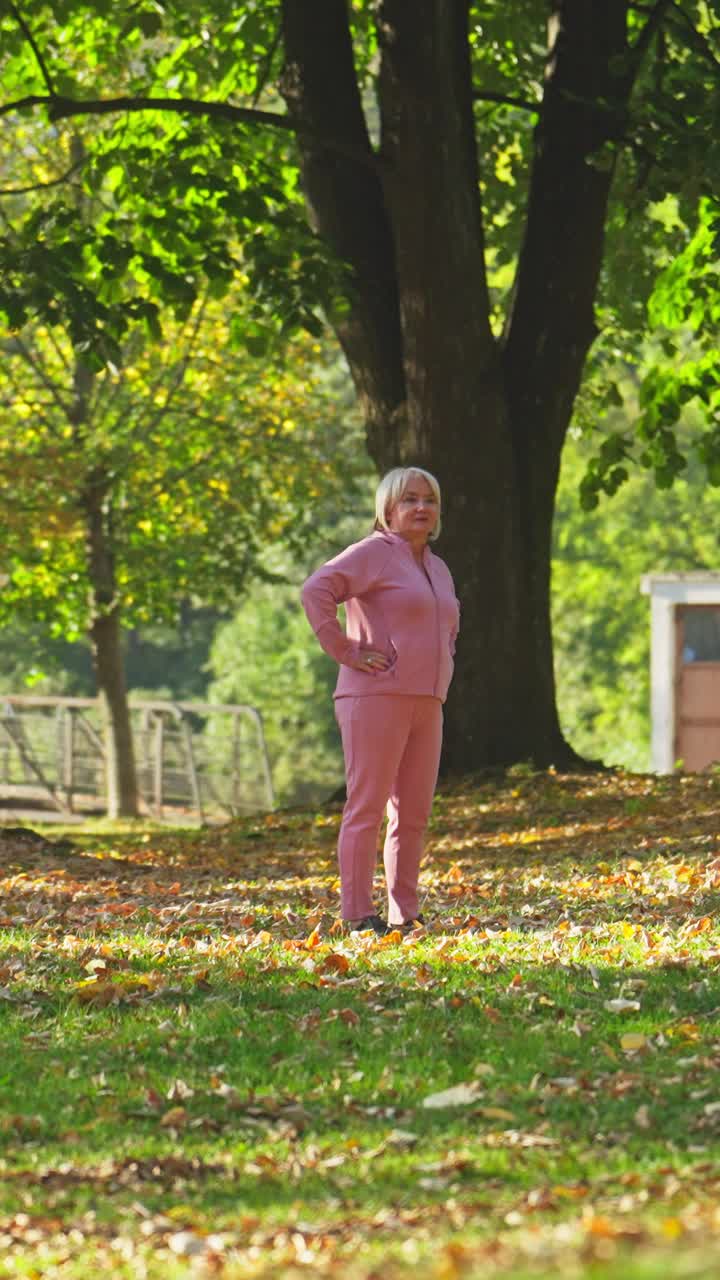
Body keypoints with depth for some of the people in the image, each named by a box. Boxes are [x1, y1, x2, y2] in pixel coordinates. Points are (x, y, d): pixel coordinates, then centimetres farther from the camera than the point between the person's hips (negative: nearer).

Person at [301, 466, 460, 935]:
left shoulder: (436, 567, 20)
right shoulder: (374, 553, -6)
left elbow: (449, 620, 39)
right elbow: (317, 590, -19)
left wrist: (441, 663, 21)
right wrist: (346, 651, -19)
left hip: (425, 703, 8)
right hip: (377, 697, -8)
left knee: (414, 812, 8)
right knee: (368, 806, -8)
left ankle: (405, 914, 14)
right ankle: (358, 915, -8)